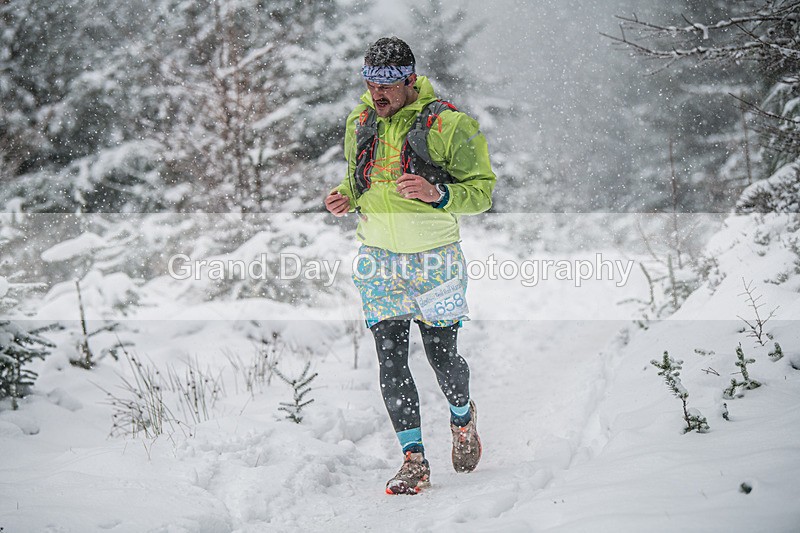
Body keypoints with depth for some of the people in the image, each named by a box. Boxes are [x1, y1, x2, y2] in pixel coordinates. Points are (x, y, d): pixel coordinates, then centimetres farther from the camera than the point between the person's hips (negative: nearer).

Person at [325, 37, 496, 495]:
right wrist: (345, 198, -3)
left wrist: (437, 193, -27)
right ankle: (414, 461, 3)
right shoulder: (360, 123, 4)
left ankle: (463, 417, 36)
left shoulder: (446, 123, -12)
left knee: (442, 354, 3)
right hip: (379, 257, 4)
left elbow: (482, 189, -9)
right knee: (391, 358, -2)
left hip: (433, 256, -4)